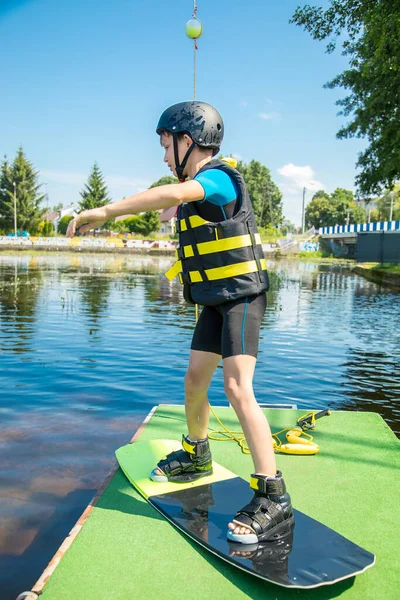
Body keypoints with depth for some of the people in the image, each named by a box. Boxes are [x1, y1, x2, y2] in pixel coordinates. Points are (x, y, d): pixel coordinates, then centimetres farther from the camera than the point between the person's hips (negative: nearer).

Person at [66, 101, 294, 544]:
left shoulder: (219, 178, -17)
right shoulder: (197, 188, 11)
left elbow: (172, 194, -37)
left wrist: (106, 211, -36)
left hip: (241, 297, -9)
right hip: (215, 302, 9)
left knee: (237, 387, -19)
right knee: (194, 382, 13)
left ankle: (273, 500, -14)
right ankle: (195, 456, 36)